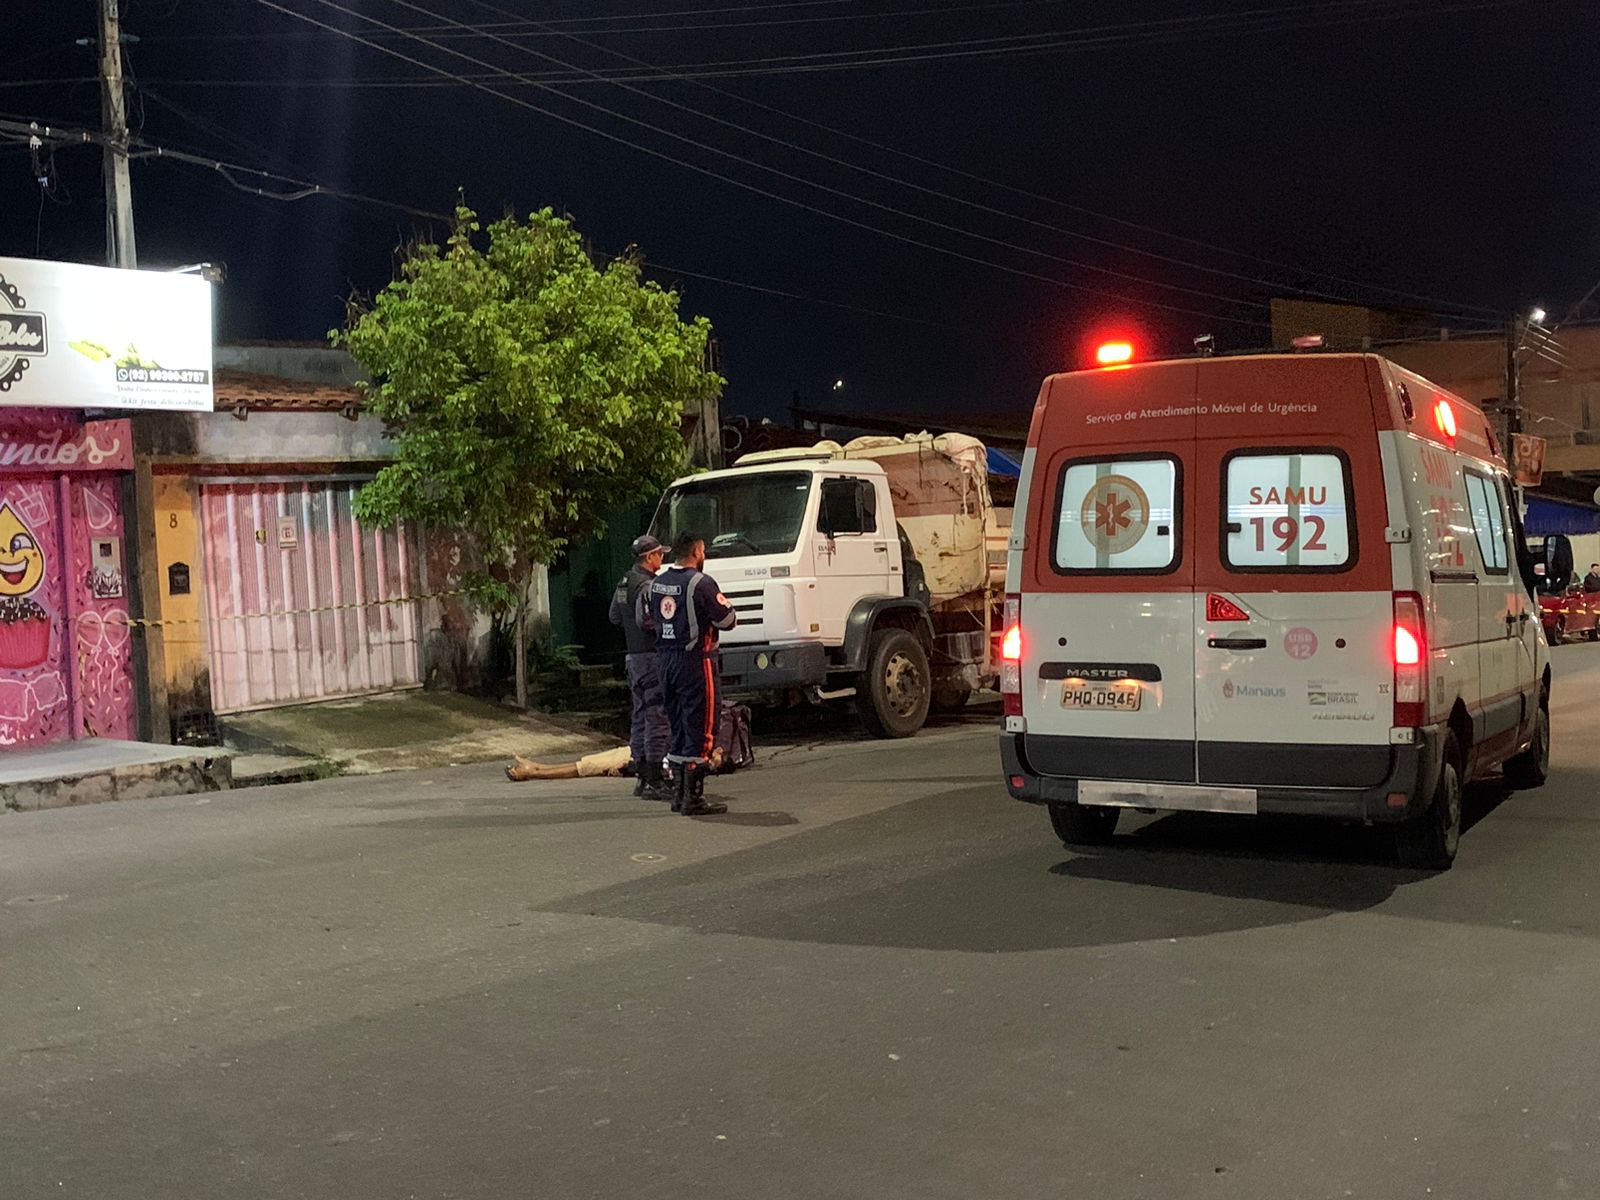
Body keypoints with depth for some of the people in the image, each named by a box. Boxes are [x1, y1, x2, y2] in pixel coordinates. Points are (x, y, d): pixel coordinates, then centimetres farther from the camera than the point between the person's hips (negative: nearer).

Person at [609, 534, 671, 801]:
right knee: (657, 719, -7)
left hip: (634, 657, 10)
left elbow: (614, 616, 23)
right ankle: (654, 782, -8)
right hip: (653, 656, -10)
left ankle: (641, 778, 20)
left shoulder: (623, 583, 13)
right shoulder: (648, 585, -17)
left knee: (640, 716, 14)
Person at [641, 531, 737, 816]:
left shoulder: (656, 584, 9)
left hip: (664, 659, 8)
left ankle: (681, 795, 21)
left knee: (679, 728, 15)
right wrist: (724, 608, 9)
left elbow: (644, 619, 19)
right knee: (700, 729, -3)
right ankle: (693, 799, -4)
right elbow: (727, 621, -11)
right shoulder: (701, 583, -14)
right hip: (695, 660, -8)